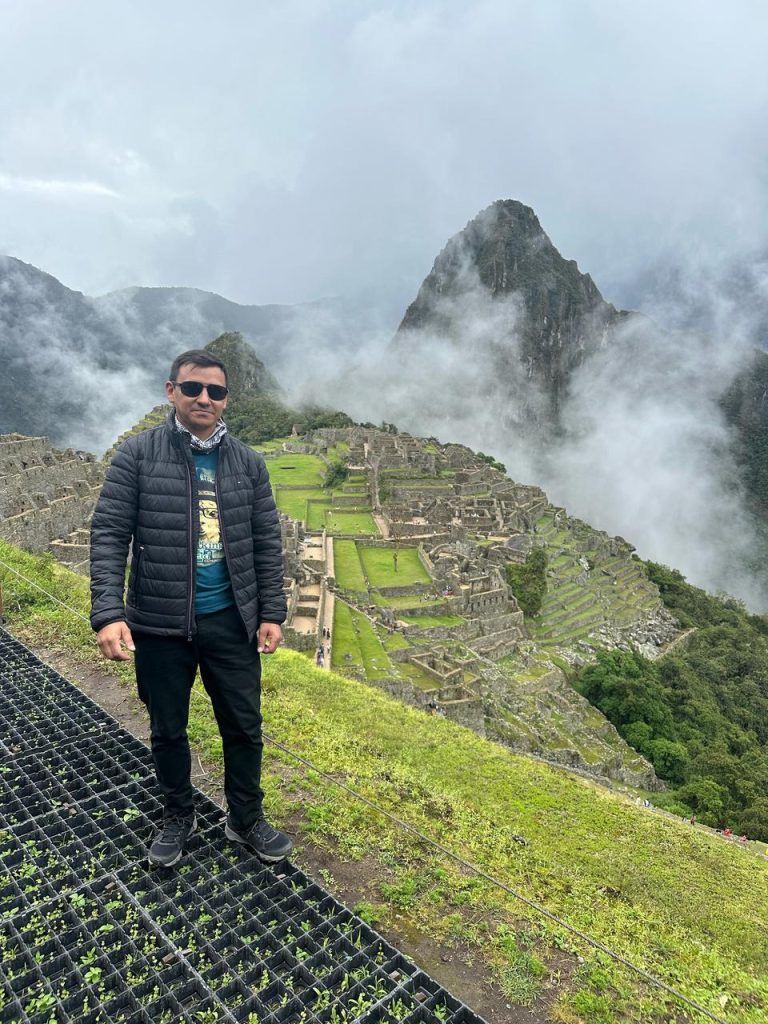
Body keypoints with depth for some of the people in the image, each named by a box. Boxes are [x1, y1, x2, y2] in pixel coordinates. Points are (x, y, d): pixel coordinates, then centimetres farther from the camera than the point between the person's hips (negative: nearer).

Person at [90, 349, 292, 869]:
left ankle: (247, 820, 36)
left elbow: (267, 542, 4)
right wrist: (108, 613, -19)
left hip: (231, 622, 2)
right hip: (159, 625, -1)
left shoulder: (247, 462, 2)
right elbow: (109, 535, -9)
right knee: (168, 731, 16)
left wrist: (272, 613, 0)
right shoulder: (137, 454, -6)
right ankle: (178, 818, 41)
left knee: (244, 726, 13)